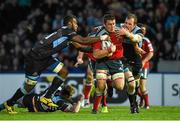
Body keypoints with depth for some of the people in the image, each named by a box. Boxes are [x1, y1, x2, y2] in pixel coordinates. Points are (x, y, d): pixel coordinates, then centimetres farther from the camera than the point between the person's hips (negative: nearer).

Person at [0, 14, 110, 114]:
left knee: (64, 72, -2)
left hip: (45, 57, 9)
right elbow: (83, 40, -23)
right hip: (35, 59, -9)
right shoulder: (66, 31, -17)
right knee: (29, 86, -1)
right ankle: (9, 104, 21)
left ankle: (47, 98, 5)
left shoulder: (68, 34, 11)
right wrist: (101, 38, -17)